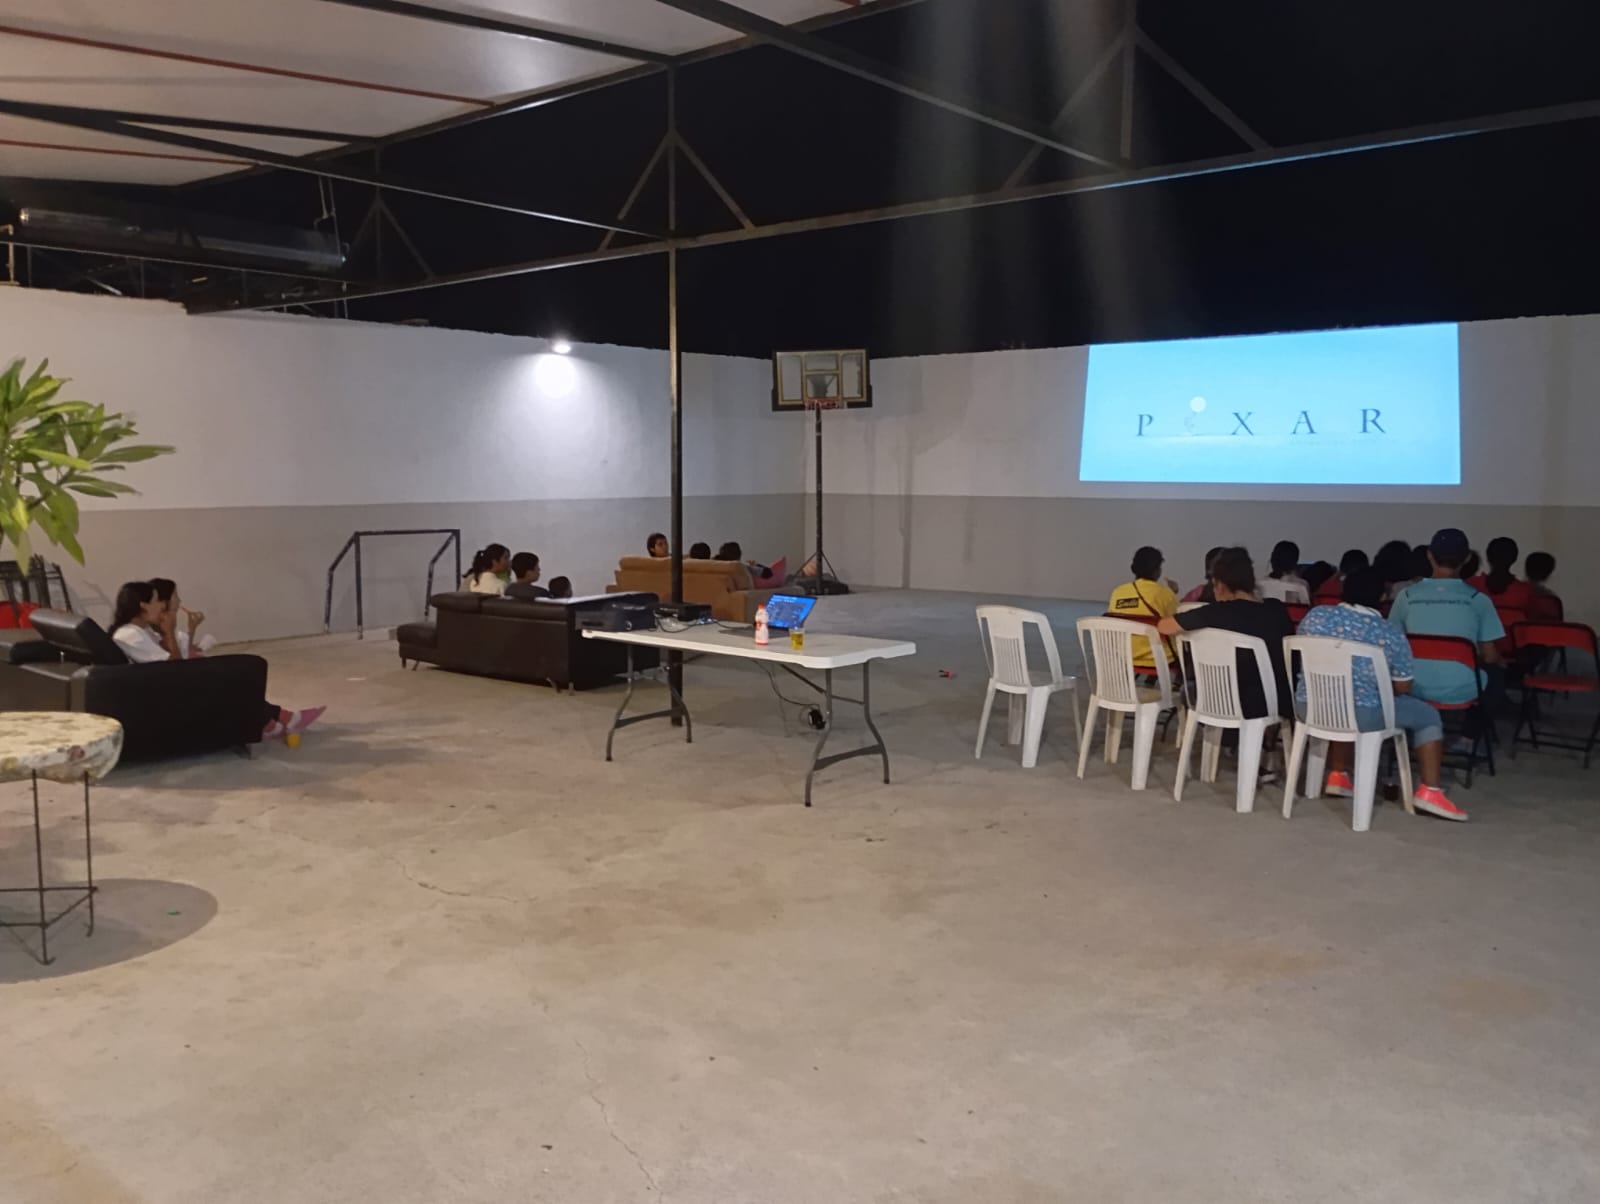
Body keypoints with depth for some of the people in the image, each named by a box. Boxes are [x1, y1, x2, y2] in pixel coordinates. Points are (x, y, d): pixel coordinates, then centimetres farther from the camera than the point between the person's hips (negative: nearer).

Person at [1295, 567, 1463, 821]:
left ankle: (1338, 776, 36)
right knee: (1427, 715, 16)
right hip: (1361, 716, -4)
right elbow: (1402, 688, 3)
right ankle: (1430, 792, 12)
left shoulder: (1316, 615, 4)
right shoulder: (1390, 634, -4)